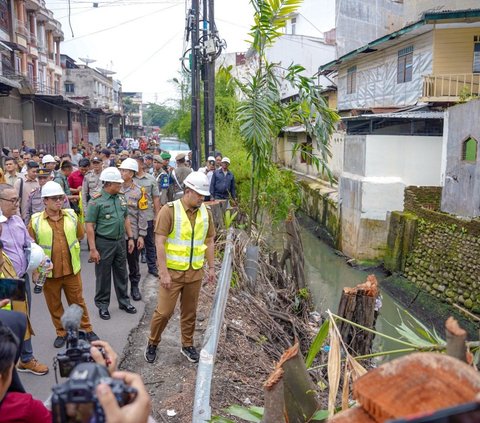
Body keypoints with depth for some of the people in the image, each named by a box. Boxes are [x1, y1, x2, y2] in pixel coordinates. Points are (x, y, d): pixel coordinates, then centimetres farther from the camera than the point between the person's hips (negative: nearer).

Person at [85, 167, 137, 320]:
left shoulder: (121, 199, 5)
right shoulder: (96, 201, -14)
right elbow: (89, 226, -15)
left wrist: (130, 238, 10)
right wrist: (92, 249, -17)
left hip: (120, 241, 6)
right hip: (104, 243, -6)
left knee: (121, 273, 16)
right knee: (103, 276, 7)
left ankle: (124, 301, 31)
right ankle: (103, 305, 23)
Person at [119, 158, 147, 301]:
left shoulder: (138, 191, -6)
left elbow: (142, 214, -5)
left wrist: (141, 235, -8)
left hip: (133, 233, -2)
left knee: (133, 262, 11)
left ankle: (135, 287, 26)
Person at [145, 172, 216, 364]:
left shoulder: (205, 212, 3)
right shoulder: (170, 210, -13)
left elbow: (209, 241, 12)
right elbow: (160, 243, -15)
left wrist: (212, 267, 10)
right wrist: (164, 273, -17)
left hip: (195, 272, 4)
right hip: (173, 272, -4)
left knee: (190, 312, 15)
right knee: (164, 311, 2)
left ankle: (187, 345, 33)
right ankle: (152, 344, 26)